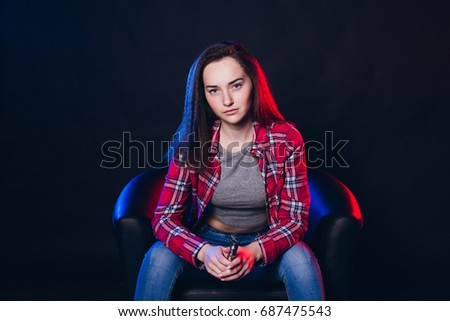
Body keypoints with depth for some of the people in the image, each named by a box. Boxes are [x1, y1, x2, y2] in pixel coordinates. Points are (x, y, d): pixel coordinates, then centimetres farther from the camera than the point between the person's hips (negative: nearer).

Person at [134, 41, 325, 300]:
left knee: (300, 258, -32)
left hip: (265, 243, 0)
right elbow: (164, 217, -13)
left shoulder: (286, 139, -13)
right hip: (207, 240, 1)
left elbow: (295, 219, -12)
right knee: (160, 257, -28)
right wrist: (203, 251, -33)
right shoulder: (191, 143, -11)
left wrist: (254, 251, -32)